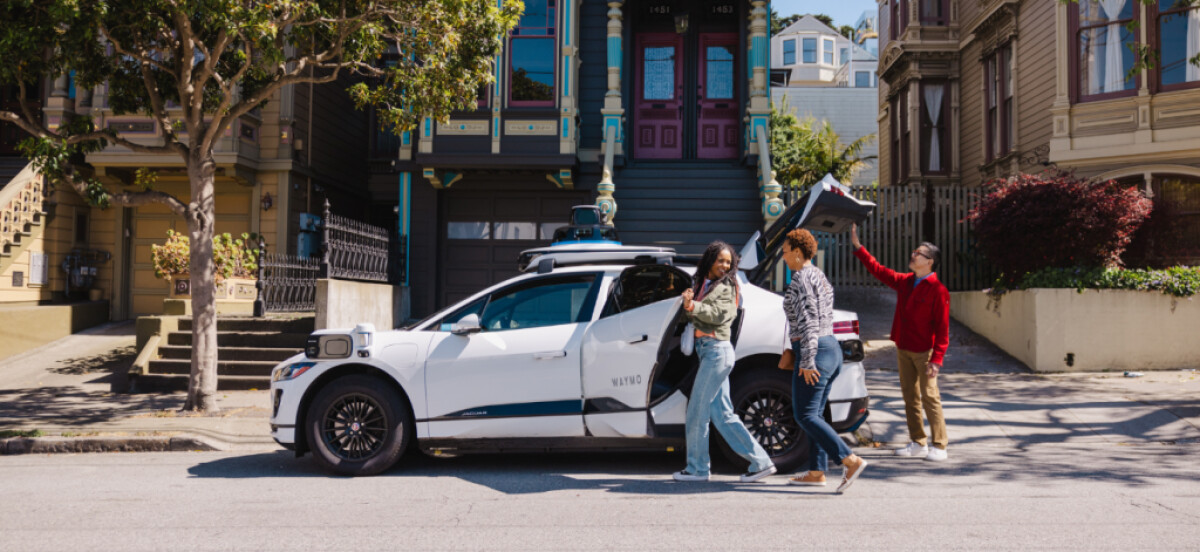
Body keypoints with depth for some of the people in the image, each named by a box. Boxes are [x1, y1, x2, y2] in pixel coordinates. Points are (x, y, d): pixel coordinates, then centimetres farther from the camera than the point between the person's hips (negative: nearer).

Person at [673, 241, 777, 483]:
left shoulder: (727, 286, -3)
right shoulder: (703, 284, 17)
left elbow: (719, 314, -19)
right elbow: (692, 316, 13)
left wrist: (694, 306, -31)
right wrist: (688, 303, -6)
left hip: (717, 351, -8)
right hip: (707, 351, 8)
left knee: (698, 409, -4)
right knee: (722, 414, 8)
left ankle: (697, 468, 8)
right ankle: (760, 462, 11)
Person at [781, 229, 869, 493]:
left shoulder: (802, 278, -12)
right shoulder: (819, 276, 17)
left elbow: (808, 321, -20)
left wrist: (807, 361, -21)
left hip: (815, 352, -10)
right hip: (832, 348, 10)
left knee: (805, 415, -8)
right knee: (815, 414, 12)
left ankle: (851, 461, -16)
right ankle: (817, 472, 15)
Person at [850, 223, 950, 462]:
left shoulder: (937, 290, -13)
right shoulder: (904, 281, 8)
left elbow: (942, 327, -15)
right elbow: (877, 270, 19)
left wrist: (937, 359, -20)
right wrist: (857, 246, 16)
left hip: (924, 352, -7)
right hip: (903, 350, 7)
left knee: (929, 397, -5)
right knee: (910, 397, 10)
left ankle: (939, 446, 3)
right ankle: (918, 443, 18)